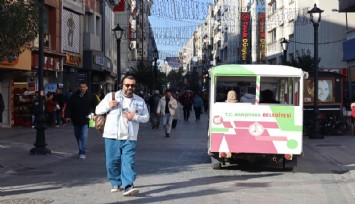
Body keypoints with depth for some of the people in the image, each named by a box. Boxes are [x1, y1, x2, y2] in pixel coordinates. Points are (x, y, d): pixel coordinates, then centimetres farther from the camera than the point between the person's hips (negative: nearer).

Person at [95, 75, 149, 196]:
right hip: (112, 136, 0)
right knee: (112, 162, 6)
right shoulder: (111, 96, 6)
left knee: (129, 162, -10)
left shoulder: (140, 101, 10)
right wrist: (108, 106, -11)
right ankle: (115, 183, 24)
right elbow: (98, 110, 9)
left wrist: (135, 117, -7)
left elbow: (146, 117, 12)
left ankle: (128, 186, -15)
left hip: (130, 138, 0)